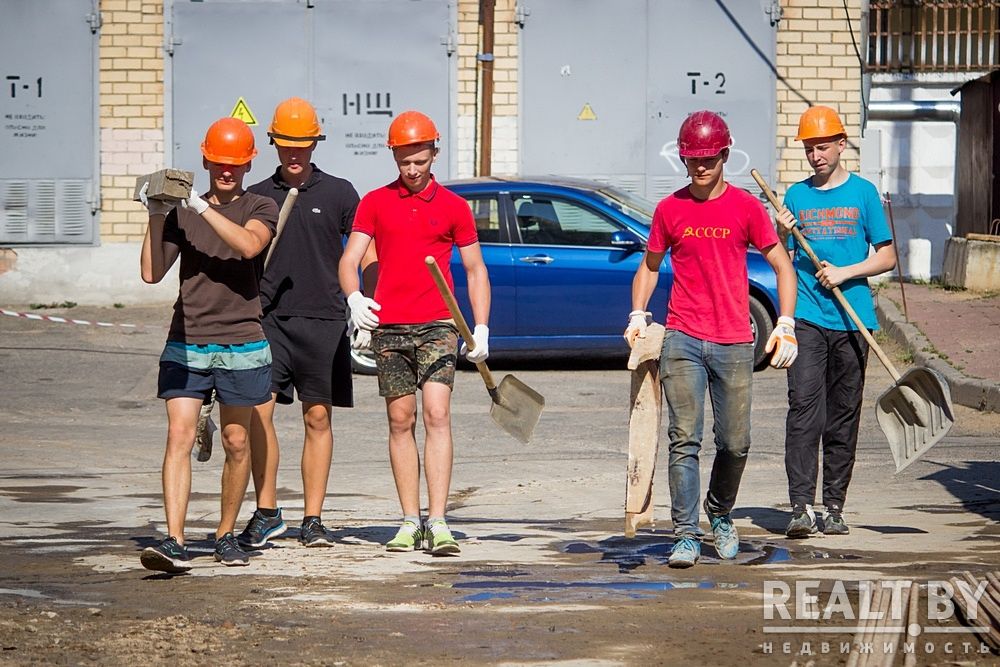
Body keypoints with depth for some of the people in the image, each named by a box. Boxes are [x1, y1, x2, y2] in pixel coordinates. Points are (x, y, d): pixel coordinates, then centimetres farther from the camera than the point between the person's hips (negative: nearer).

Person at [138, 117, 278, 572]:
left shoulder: (260, 209, 5)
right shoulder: (180, 212, 9)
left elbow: (249, 244, -18)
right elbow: (152, 273, 2)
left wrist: (202, 208, -22)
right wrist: (155, 218, -9)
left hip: (241, 346, 0)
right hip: (185, 344, 0)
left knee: (237, 443, 8)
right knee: (179, 438, -12)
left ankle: (226, 535, 24)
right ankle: (174, 543, -19)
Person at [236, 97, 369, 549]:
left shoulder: (338, 193, 6)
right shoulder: (256, 197, 11)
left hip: (322, 320, -1)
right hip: (268, 319, 1)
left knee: (318, 417, 3)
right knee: (257, 411, -10)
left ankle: (313, 520, 8)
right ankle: (266, 513, 0)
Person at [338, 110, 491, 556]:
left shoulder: (453, 207, 7)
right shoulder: (375, 203, 8)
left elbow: (475, 271, 12)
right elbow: (349, 260, 3)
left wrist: (482, 328, 1)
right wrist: (354, 298, -18)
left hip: (437, 326, -2)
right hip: (388, 326, 2)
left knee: (437, 416, -13)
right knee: (400, 422, 4)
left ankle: (438, 524, -18)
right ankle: (410, 522, 11)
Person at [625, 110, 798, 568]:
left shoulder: (745, 207, 3)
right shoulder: (669, 209, 7)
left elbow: (782, 265, 7)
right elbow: (649, 266, 18)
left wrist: (785, 324, -4)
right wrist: (637, 315, 3)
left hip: (734, 343, 0)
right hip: (682, 340, 0)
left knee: (735, 444, 5)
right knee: (684, 440, -7)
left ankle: (720, 514, 31)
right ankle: (686, 535, -6)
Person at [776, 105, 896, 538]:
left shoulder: (862, 193, 6)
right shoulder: (796, 195, 10)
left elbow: (887, 256, 4)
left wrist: (844, 272, -9)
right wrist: (783, 235, -6)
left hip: (851, 320, 0)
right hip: (806, 318, 0)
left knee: (843, 417, 4)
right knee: (803, 409, -13)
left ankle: (835, 507, 11)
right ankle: (801, 506, -17)